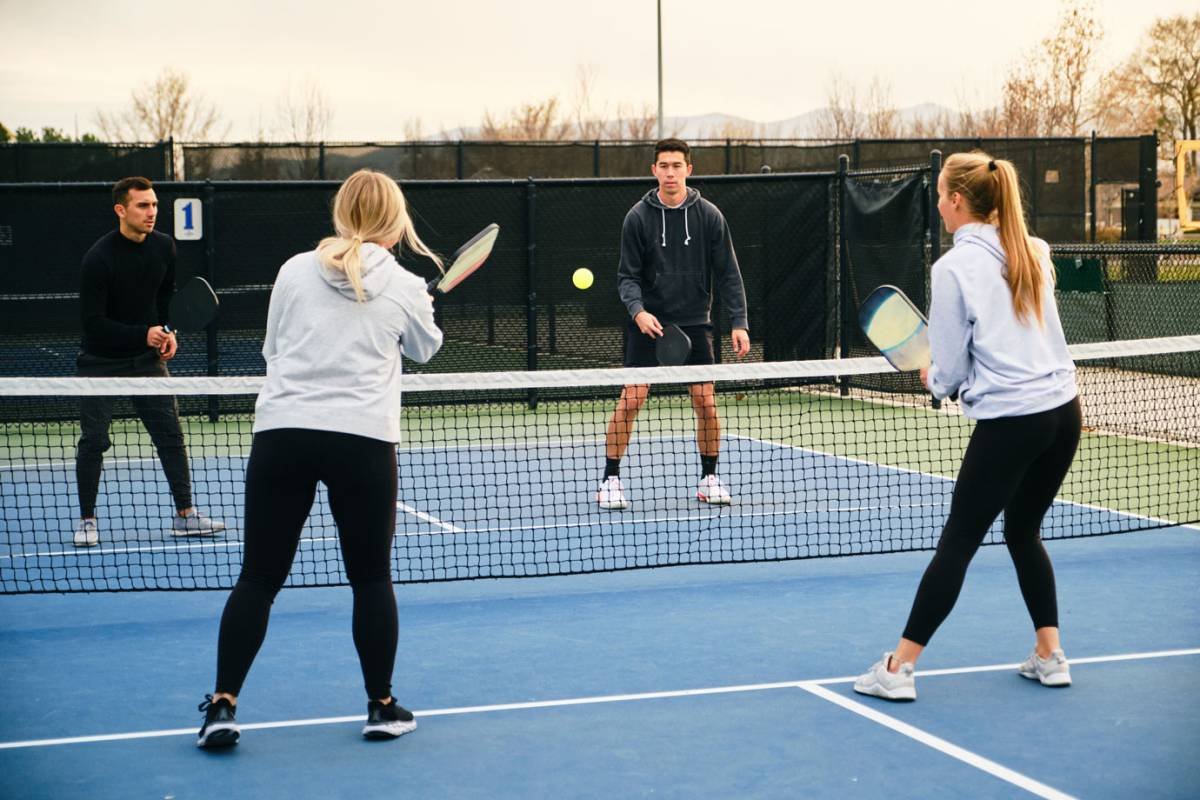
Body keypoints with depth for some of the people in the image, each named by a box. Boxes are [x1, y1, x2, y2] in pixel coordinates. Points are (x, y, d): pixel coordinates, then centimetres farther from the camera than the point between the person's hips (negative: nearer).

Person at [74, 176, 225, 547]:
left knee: (170, 433, 1)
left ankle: (185, 514, 10)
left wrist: (168, 333, -4)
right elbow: (94, 323, -21)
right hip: (101, 360, -5)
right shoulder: (99, 258, -21)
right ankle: (87, 520, 11)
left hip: (147, 357, 5)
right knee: (93, 440, -2)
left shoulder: (164, 246, -4)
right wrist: (143, 335, -30)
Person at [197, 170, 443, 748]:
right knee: (371, 579, 12)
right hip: (363, 439, -1)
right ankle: (381, 707, 19)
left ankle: (222, 705, 3)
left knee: (258, 578, 7)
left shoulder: (295, 270, 7)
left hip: (281, 432, 1)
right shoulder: (403, 286, 4)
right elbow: (426, 348, 24)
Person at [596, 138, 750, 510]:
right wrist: (638, 310, -20)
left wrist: (739, 322, -5)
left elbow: (727, 273, 2)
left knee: (706, 403, -1)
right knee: (631, 399, -8)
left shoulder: (709, 215, 0)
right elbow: (628, 275, -2)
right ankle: (610, 481, 2)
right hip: (648, 323, -1)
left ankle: (709, 479, 16)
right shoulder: (638, 217, -3)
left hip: (694, 324, 2)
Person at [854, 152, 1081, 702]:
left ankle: (899, 667, 4)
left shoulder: (954, 268, -10)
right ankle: (1050, 655, 22)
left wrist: (933, 378, 15)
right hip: (1063, 411, 6)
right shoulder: (1035, 253, 8)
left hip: (1008, 423, -6)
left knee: (957, 543, 0)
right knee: (1023, 533, 22)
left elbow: (950, 373, -7)